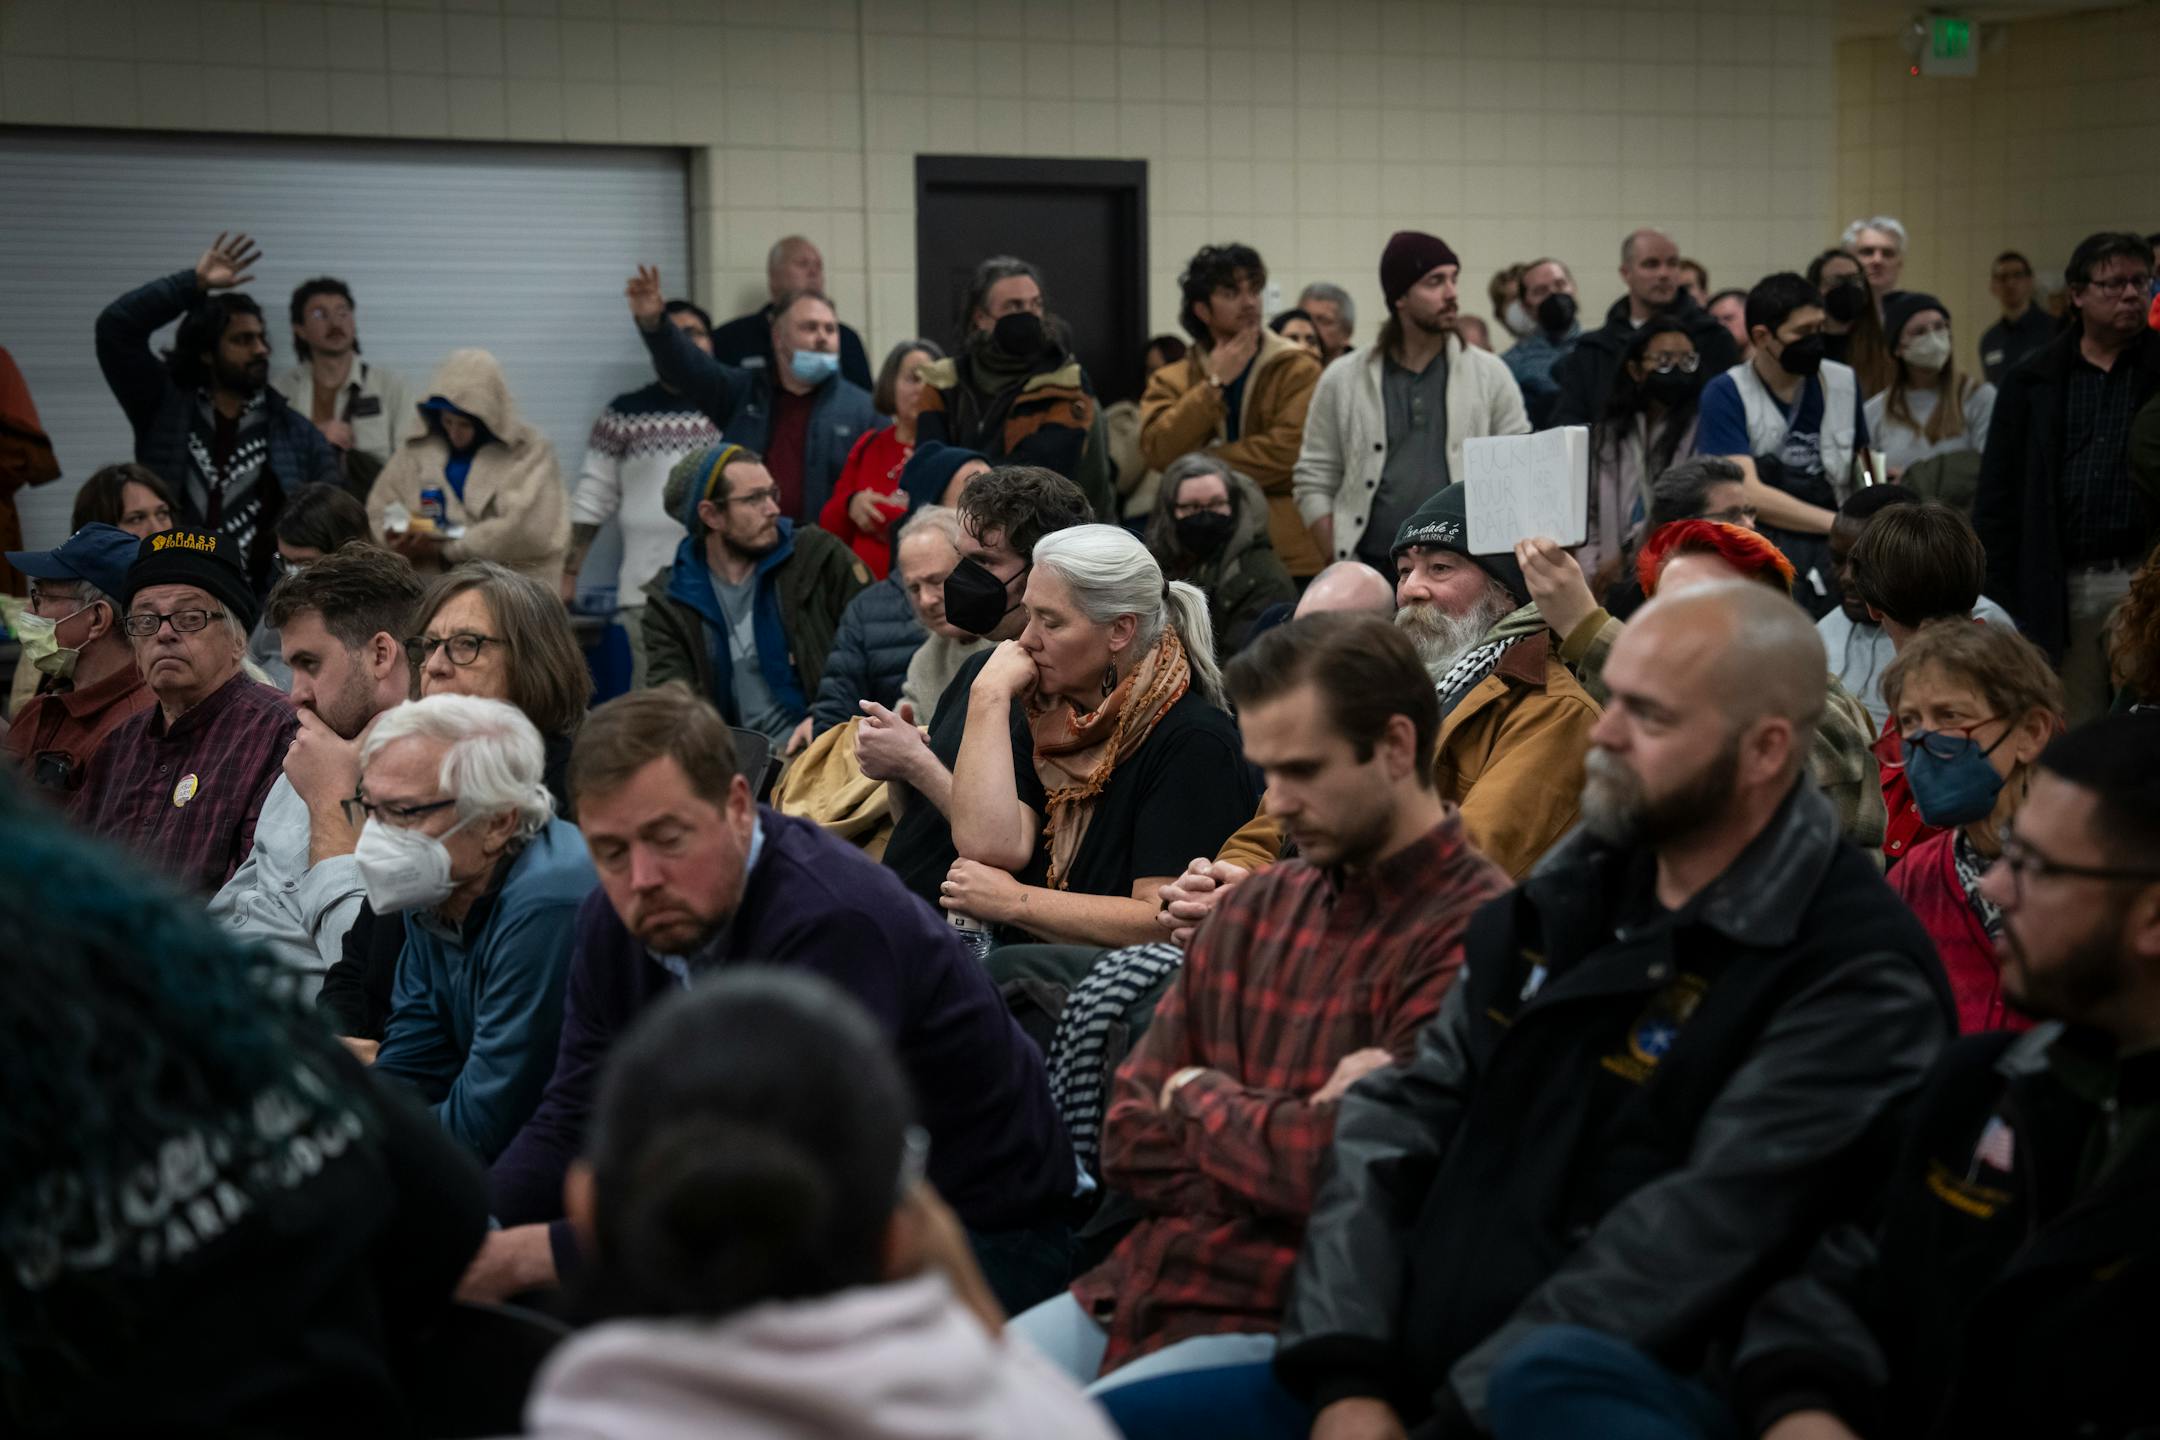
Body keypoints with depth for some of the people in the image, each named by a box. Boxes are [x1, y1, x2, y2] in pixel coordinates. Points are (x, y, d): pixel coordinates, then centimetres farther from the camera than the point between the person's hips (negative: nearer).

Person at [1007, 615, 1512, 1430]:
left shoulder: (1472, 934, -12)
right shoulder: (1258, 908, 13)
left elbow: (1349, 1168, -19)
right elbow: (1130, 1140, 9)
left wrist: (1200, 1096, 0)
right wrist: (1288, 1144, -11)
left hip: (1281, 1326, -7)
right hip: (1132, 1293, 7)